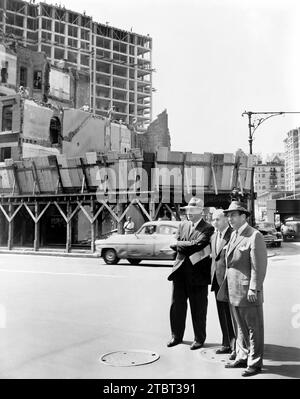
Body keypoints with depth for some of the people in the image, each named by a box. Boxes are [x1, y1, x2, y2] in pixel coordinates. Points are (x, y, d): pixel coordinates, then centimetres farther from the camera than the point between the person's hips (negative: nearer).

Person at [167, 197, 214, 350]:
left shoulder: (208, 228, -7)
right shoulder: (182, 224, 12)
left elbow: (197, 244, -20)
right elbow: (176, 246, 3)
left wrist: (180, 244, -9)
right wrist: (191, 248, -11)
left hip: (197, 273, -5)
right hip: (180, 270, 5)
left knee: (198, 308, 7)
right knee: (176, 305, 12)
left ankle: (199, 338, 23)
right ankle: (176, 336, 28)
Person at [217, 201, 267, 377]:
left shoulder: (255, 236, -13)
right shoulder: (234, 235, 13)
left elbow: (259, 265, -17)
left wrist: (254, 289, -20)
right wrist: (226, 286, 15)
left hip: (248, 292, -8)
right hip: (234, 290, 8)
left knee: (254, 328, 5)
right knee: (240, 327, 18)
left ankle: (255, 363, 15)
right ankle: (242, 357, 30)